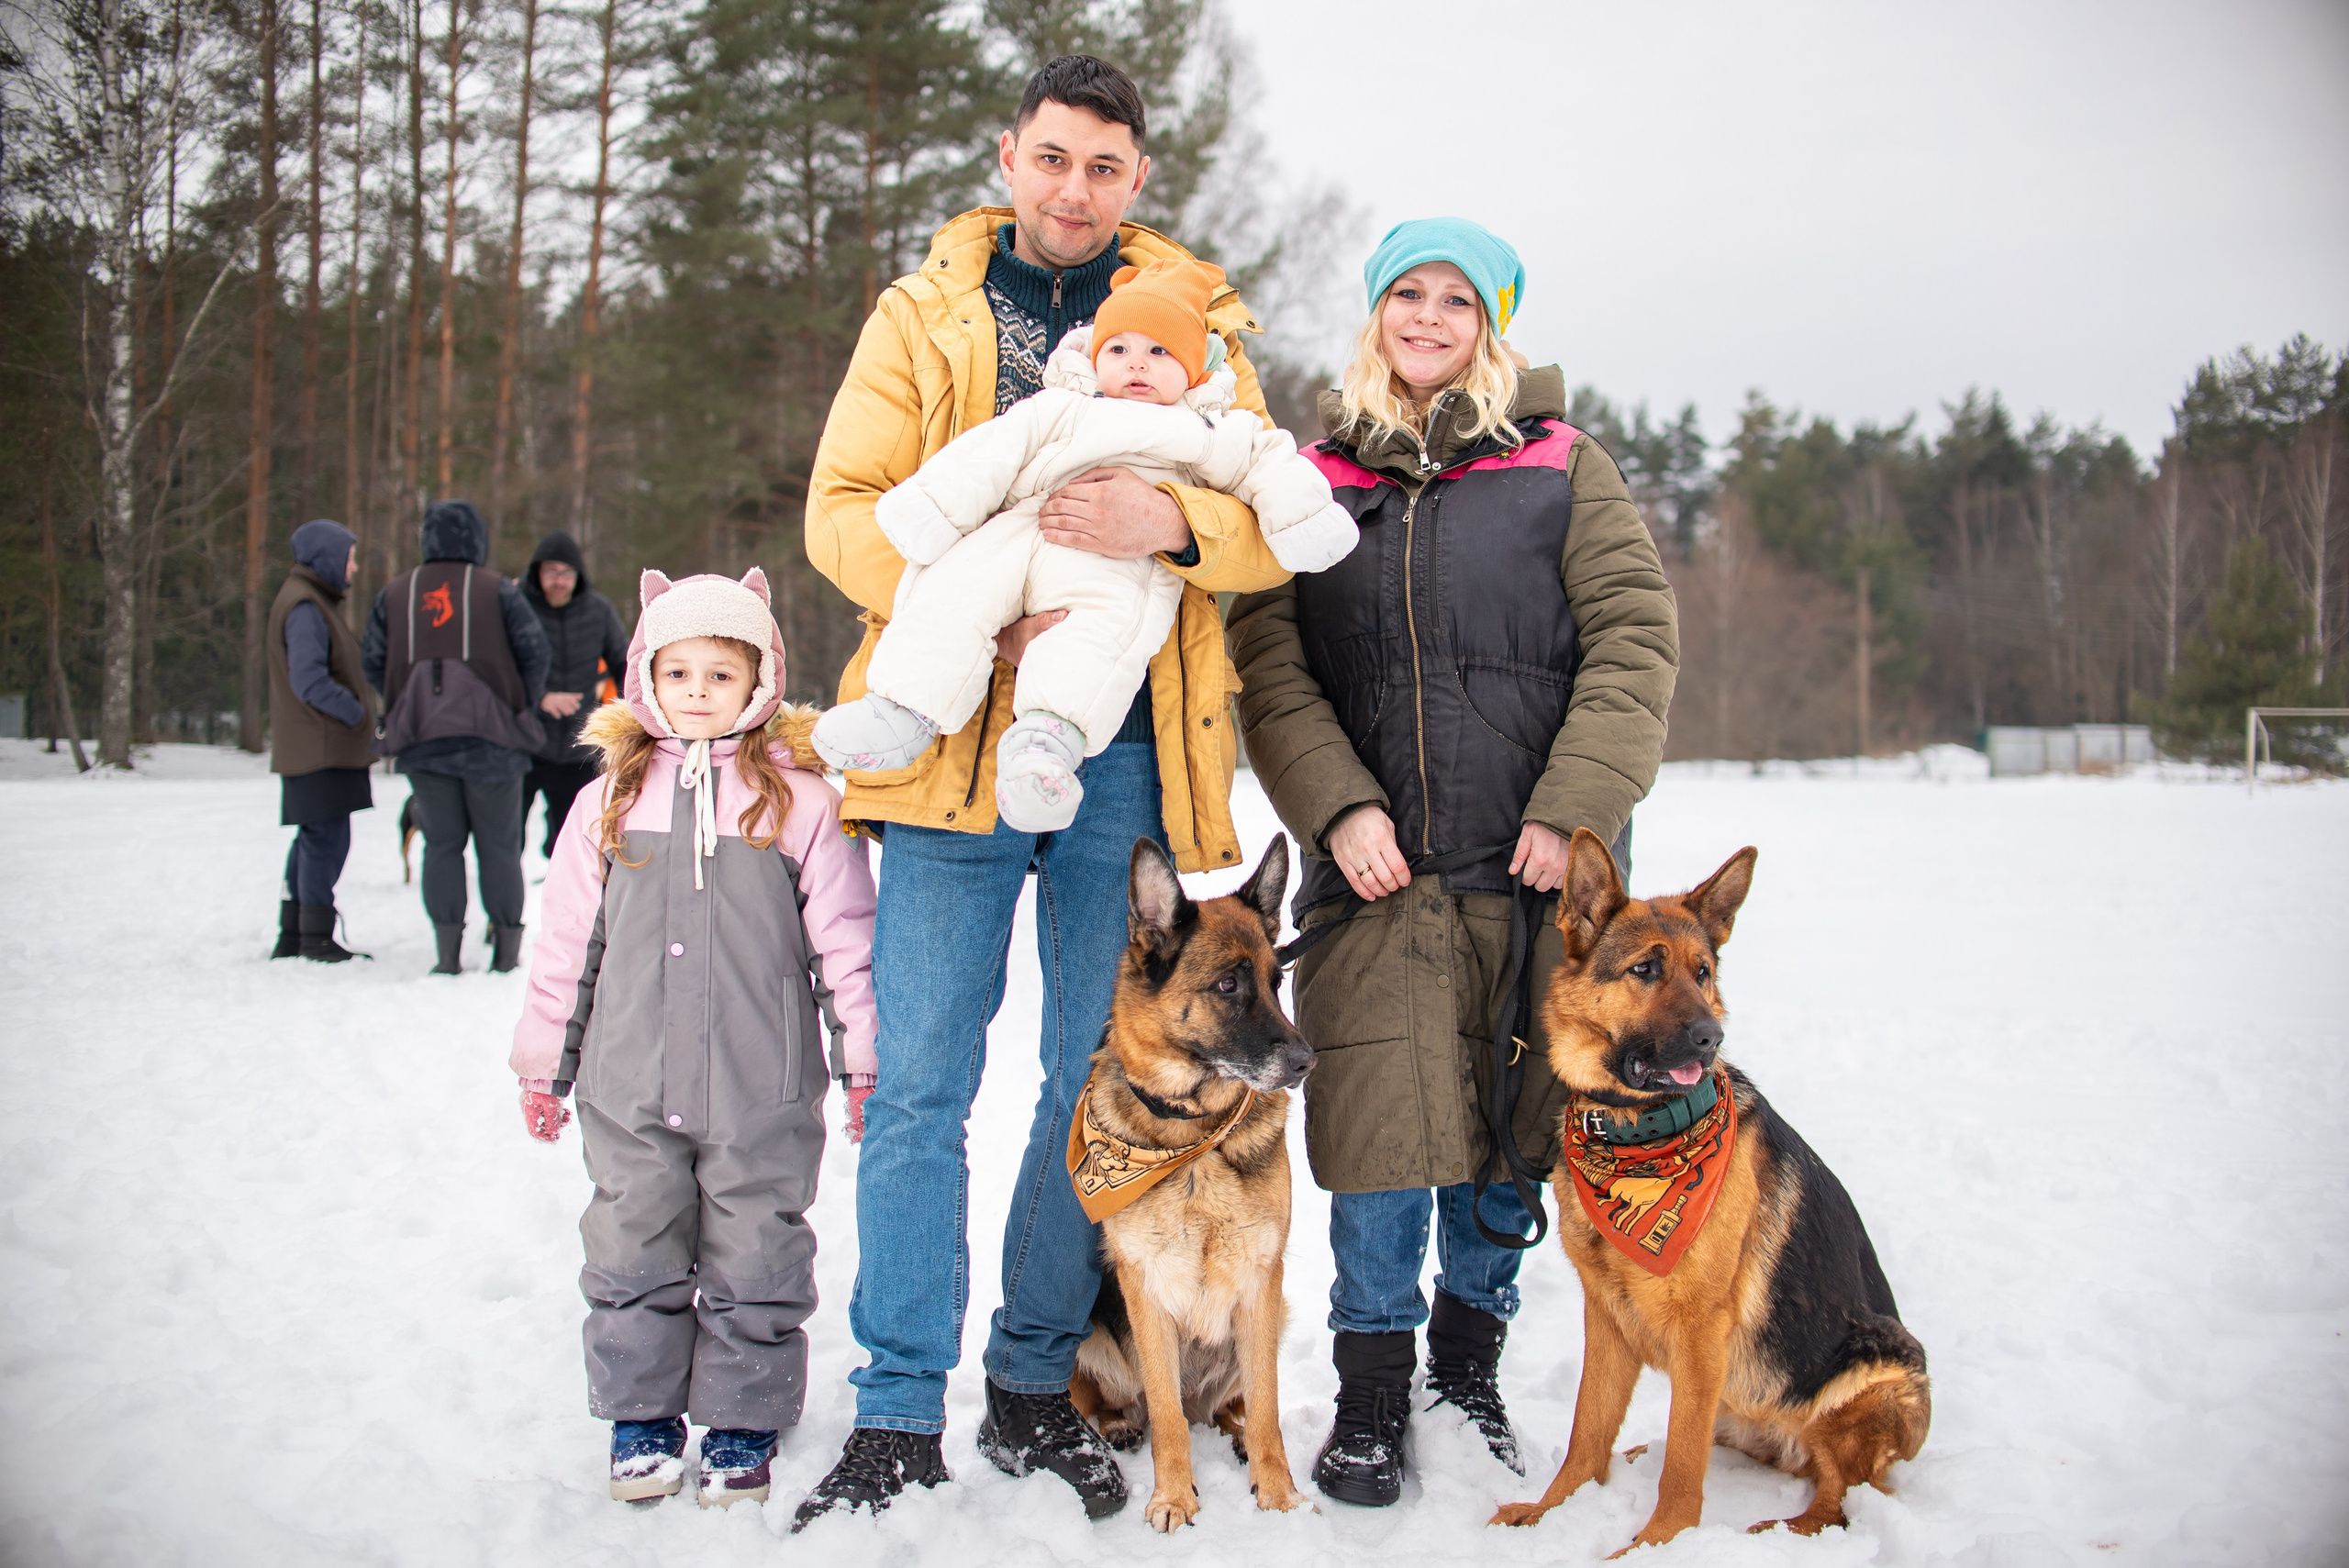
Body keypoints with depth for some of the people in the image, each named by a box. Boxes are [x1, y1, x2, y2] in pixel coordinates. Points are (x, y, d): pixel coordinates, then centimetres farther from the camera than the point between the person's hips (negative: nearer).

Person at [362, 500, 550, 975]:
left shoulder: (395, 594, 9)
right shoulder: (497, 590, 0)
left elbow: (374, 664, 8)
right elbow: (534, 650, -5)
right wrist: (523, 706, 8)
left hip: (421, 737, 2)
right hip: (490, 734, -2)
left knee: (441, 843, 7)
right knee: (499, 845, 5)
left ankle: (447, 950, 0)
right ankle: (507, 949, 6)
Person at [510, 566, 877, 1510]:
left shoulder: (798, 799, -2)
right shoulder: (612, 799, 7)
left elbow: (845, 938, -1)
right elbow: (566, 940, 12)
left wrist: (866, 1061, 0)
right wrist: (544, 1061, 14)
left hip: (762, 1089, -2)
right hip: (629, 1086, 3)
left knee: (753, 1261, 6)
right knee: (634, 1253, 10)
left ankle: (743, 1424, 22)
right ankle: (642, 1416, 26)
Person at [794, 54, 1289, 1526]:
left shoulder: (1198, 324, 12)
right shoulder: (922, 314, 10)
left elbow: (1277, 524, 4)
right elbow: (844, 510, 1)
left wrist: (1171, 522, -18)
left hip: (1125, 755, 2)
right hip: (959, 741, -1)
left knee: (1099, 1083, 8)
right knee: (920, 1087, -2)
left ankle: (1037, 1383, 24)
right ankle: (899, 1417, 8)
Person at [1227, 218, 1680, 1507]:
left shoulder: (1560, 464, 7)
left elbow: (1635, 637, 1)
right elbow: (1267, 659, 4)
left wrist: (1575, 809, -10)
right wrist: (1337, 808, -9)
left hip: (1533, 866, 0)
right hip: (1376, 865, 0)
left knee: (1511, 1125, 7)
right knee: (1384, 1125, -3)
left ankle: (1471, 1361, 27)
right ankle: (1372, 1388, 13)